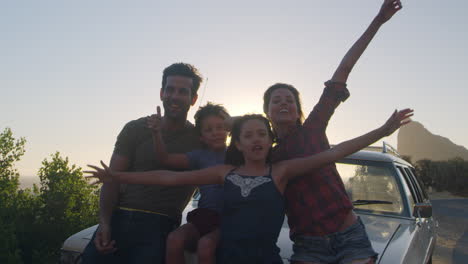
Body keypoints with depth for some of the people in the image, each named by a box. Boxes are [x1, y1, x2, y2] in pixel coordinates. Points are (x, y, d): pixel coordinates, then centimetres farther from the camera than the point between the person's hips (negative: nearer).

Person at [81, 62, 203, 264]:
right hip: (118, 220, 2)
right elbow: (112, 179, 1)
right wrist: (105, 223, -13)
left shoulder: (199, 139, 4)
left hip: (159, 230, -1)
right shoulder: (135, 129, 5)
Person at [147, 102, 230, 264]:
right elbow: (165, 159, 1)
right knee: (175, 239, -25)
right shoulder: (200, 156, 9)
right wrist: (156, 132, -16)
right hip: (204, 216, 3)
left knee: (206, 244, -31)